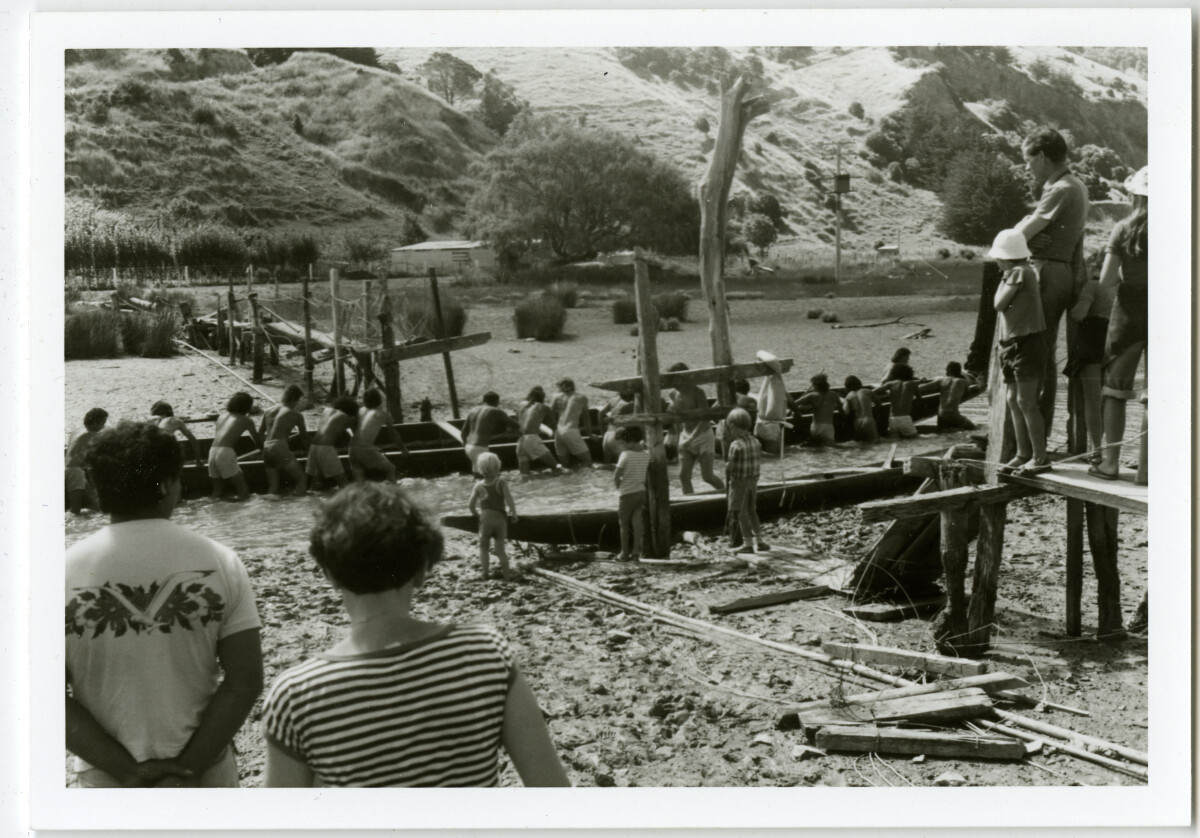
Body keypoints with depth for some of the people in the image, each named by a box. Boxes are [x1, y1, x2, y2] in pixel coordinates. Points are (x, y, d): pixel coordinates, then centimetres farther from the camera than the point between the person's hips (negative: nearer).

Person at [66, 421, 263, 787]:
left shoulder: (67, 571, -9)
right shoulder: (218, 562, -8)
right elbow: (244, 682, -11)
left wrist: (127, 771, -8)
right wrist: (188, 769, -9)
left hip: (106, 784, 0)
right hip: (205, 780, 0)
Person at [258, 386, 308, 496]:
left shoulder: (269, 411, 17)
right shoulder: (296, 415, 1)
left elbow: (260, 434, 22)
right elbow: (304, 436, 11)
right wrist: (305, 448, 31)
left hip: (266, 448, 7)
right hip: (280, 448, -7)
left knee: (273, 485, 13)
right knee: (301, 480, 0)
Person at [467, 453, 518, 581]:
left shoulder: (478, 486, -5)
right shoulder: (501, 482, -9)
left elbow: (470, 505, -6)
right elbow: (509, 500, -16)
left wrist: (476, 513, 13)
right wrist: (513, 514, -3)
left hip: (485, 518, 0)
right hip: (500, 517, 1)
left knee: (483, 546, 14)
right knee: (500, 547, 12)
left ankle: (484, 572, 12)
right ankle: (506, 572, 9)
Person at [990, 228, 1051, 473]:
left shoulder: (1021, 272, -12)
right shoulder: (1020, 272, 14)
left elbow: (999, 304, -11)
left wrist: (1004, 278, -1)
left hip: (1027, 342, -9)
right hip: (1012, 343, 9)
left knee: (1026, 401, -9)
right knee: (1012, 399, 11)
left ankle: (1040, 457, -6)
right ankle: (1024, 453, 18)